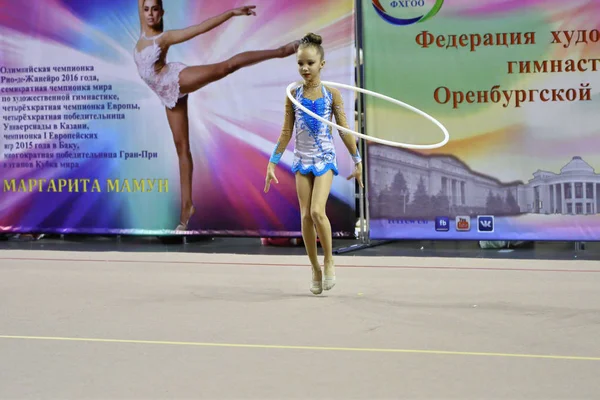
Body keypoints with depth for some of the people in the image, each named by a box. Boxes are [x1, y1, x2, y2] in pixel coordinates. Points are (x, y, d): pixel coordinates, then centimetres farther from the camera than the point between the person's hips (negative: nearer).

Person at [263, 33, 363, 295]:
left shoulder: (331, 94, -4)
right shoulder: (294, 95, 0)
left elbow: (344, 130, 1)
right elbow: (286, 132, 5)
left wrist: (358, 161, 4)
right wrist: (273, 162, 2)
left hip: (325, 159, -2)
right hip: (302, 161, 3)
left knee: (317, 211, -19)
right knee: (305, 216, 0)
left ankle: (329, 259, 3)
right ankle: (315, 269, 13)